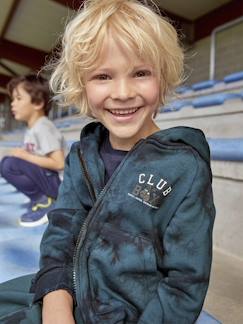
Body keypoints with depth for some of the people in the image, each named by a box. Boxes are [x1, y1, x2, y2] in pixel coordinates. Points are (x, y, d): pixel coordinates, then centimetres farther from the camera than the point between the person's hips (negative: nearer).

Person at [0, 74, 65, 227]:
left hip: (59, 184, -10)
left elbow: (59, 164, -23)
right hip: (43, 178, 10)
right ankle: (41, 198, 8)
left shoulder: (43, 127, -15)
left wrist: (25, 156, -15)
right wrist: (21, 154, -3)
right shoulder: (31, 129, 13)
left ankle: (44, 202, -7)